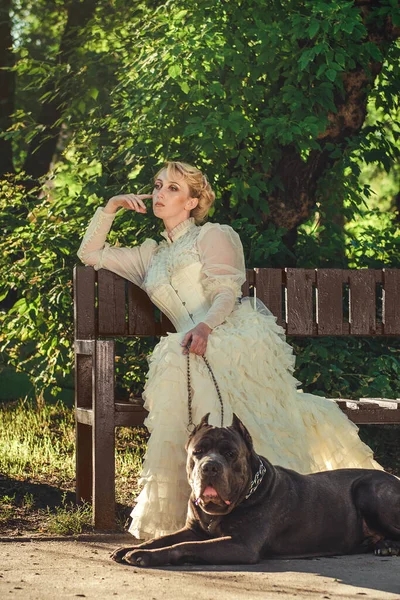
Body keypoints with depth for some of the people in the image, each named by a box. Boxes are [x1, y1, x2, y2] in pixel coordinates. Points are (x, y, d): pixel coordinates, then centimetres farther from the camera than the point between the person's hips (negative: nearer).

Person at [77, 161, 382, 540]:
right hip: (193, 346, 5)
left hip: (235, 334, -5)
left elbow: (228, 292, -2)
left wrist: (204, 326, -22)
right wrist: (110, 208, 26)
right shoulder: (150, 257, 31)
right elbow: (90, 254, 37)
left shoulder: (212, 235, 13)